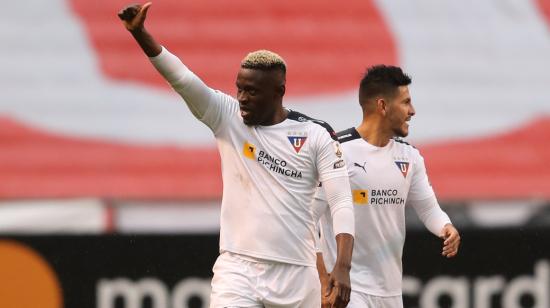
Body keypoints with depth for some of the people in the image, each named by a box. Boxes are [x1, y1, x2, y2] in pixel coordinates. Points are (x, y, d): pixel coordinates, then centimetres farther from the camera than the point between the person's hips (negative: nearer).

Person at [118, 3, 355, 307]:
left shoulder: (315, 135, 0)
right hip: (238, 268, 0)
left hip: (297, 274, 0)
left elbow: (341, 202, -6)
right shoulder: (226, 117, 3)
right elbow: (181, 78, -9)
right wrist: (139, 32, -23)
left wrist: (343, 266, -19)